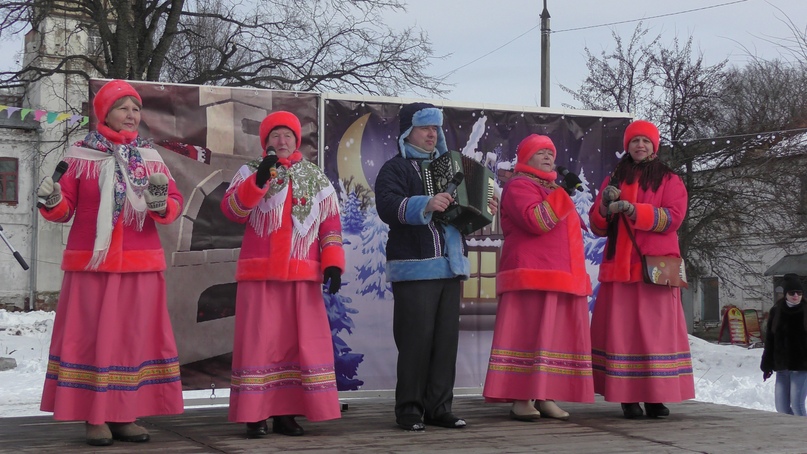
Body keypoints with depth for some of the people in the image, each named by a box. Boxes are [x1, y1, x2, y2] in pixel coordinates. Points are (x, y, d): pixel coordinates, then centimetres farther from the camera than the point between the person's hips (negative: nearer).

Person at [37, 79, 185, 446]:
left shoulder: (150, 158, 10)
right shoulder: (80, 155, 3)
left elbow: (174, 207, 1)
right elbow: (65, 209, 0)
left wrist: (161, 203, -21)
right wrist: (52, 200, -22)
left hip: (140, 265, 3)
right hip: (92, 263, -3)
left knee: (136, 336, 3)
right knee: (92, 336, -3)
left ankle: (125, 415, 9)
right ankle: (95, 418, 1)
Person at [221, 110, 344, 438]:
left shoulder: (317, 180, 14)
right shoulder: (249, 173, 8)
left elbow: (331, 225, 10)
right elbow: (232, 210, -8)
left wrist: (332, 263, -2)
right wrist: (259, 179, -20)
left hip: (303, 276, 2)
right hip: (260, 274, -2)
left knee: (300, 343, 1)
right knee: (260, 342, -4)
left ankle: (286, 413, 8)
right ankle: (255, 414, 0)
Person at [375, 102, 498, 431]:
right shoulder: (395, 168, 1)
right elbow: (388, 206, -18)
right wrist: (426, 204, -32)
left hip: (450, 267, 6)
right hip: (414, 270, -6)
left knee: (446, 340, 5)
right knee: (416, 341, -6)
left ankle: (438, 408, 11)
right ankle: (409, 410, 2)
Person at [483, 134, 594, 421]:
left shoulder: (554, 189, 27)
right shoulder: (519, 186, -1)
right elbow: (535, 221, -19)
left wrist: (578, 275, 28)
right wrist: (563, 193, -20)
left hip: (564, 279, 9)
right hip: (532, 278, -9)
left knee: (558, 337, 4)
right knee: (528, 335, -12)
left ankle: (546, 397, 6)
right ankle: (520, 400, -13)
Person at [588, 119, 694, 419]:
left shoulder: (670, 180, 10)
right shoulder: (613, 180, 18)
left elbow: (673, 218, -7)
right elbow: (598, 227, 13)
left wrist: (632, 210, -18)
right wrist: (605, 205, -8)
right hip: (619, 267, 2)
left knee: (657, 330, -6)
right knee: (621, 330, -5)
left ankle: (657, 396, -5)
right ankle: (628, 397, -5)